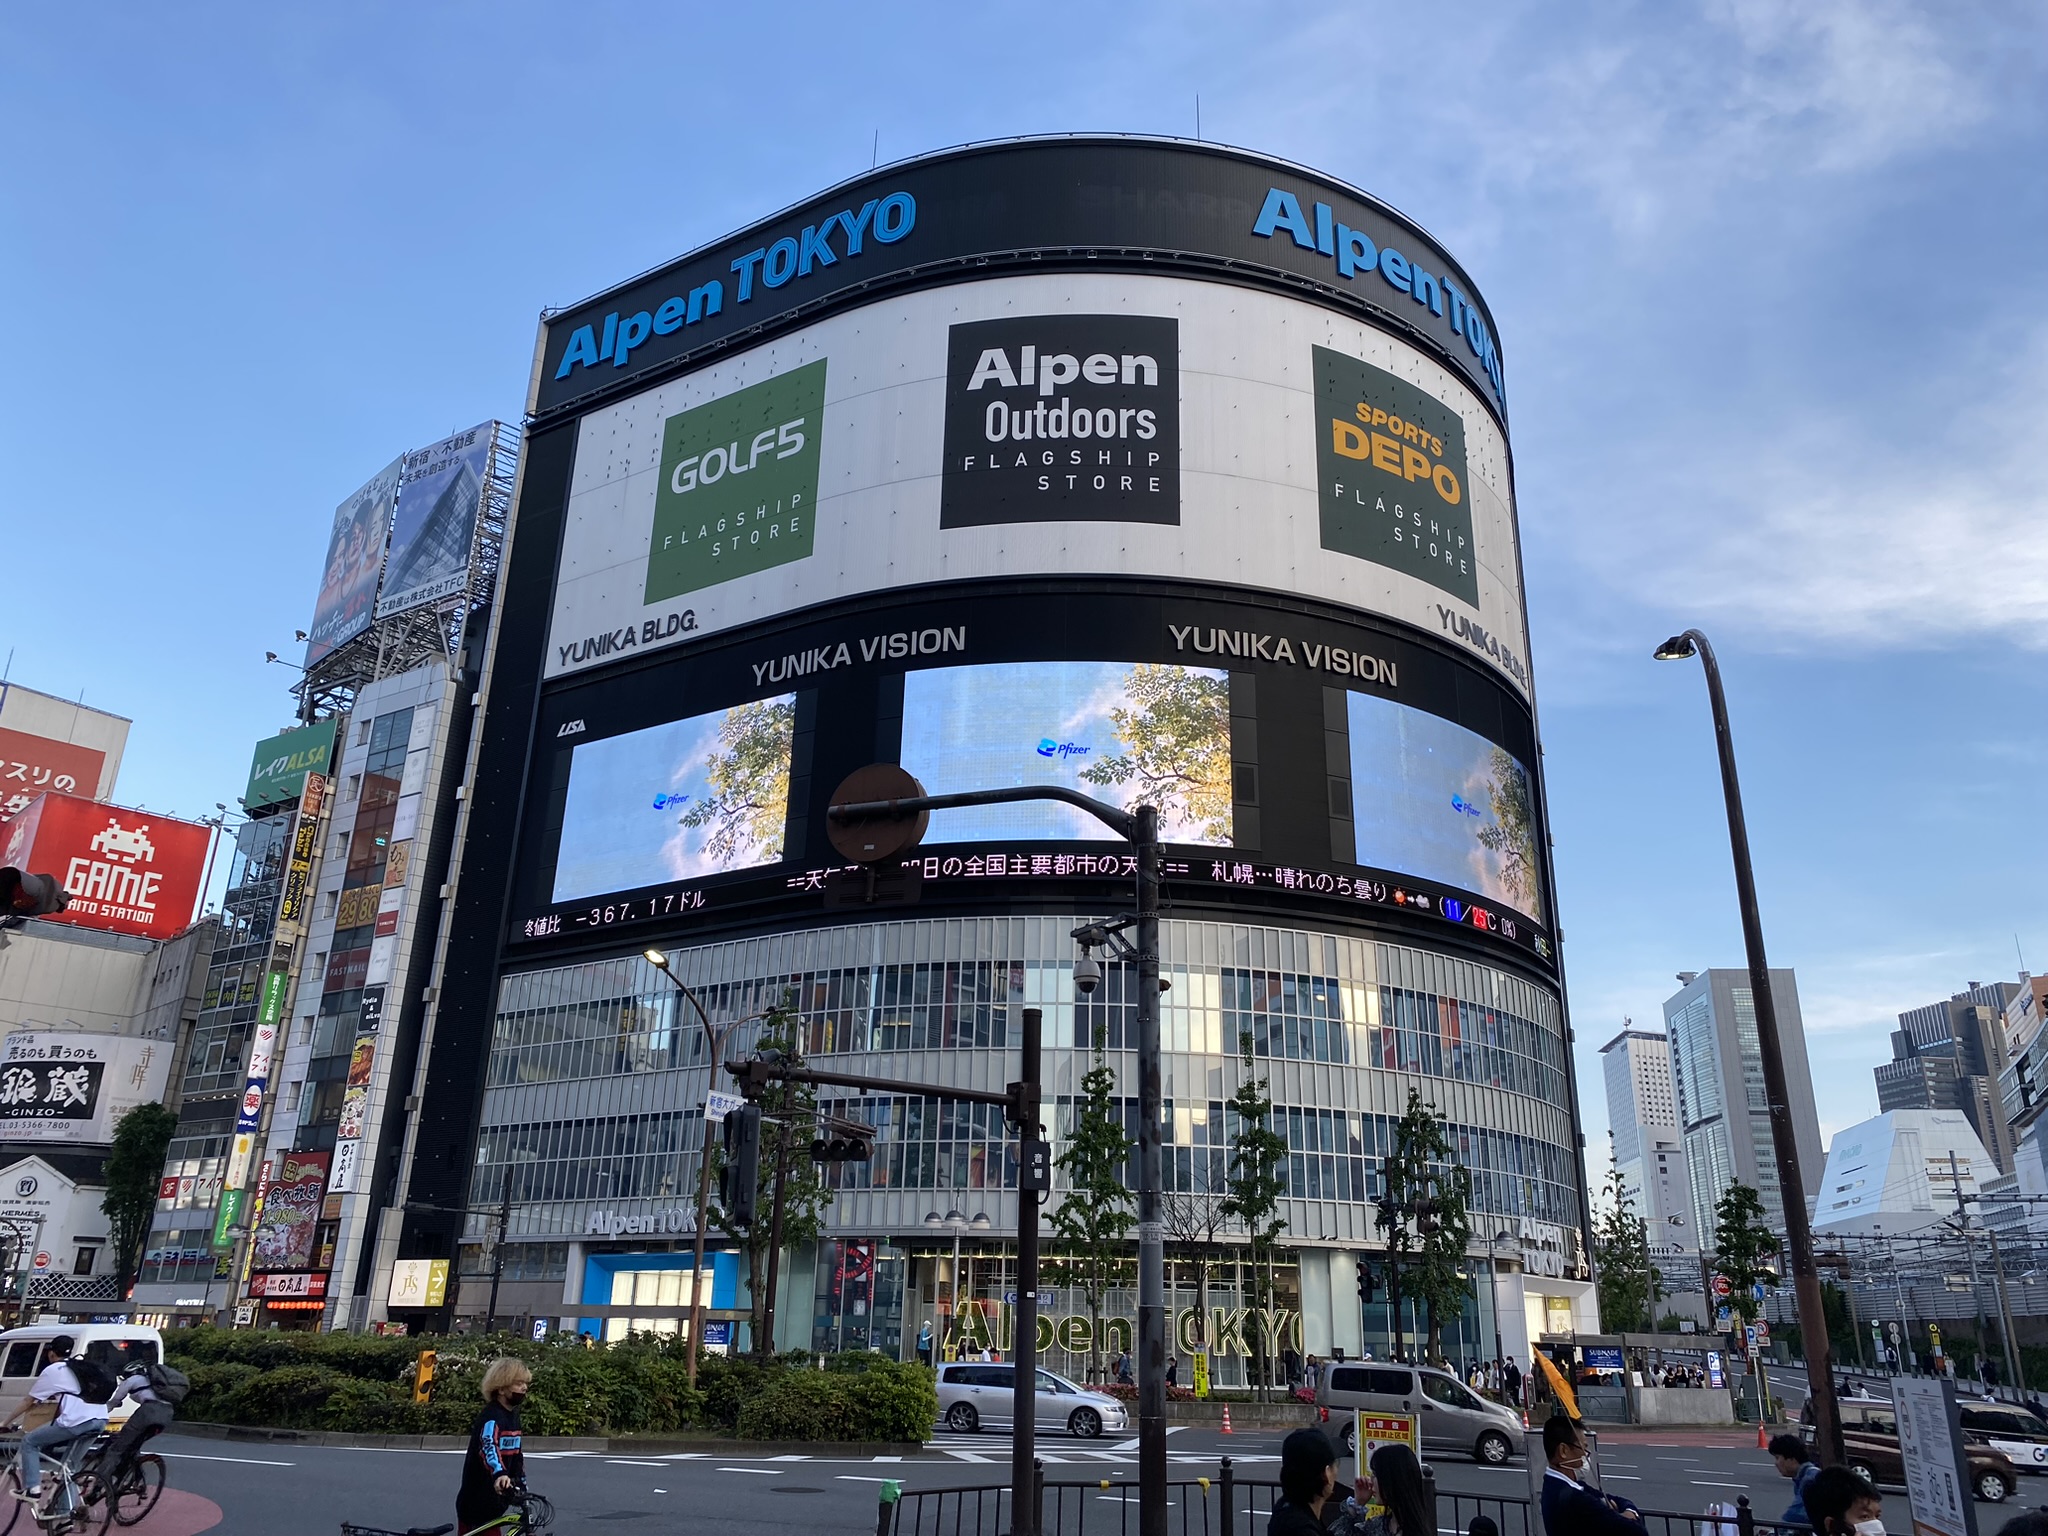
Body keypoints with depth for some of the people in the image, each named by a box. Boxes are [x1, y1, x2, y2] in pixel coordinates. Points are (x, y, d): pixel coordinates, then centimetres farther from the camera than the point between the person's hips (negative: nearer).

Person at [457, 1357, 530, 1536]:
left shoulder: (513, 1415, 9)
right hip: (476, 1505, -9)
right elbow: (488, 1447, -40)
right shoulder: (492, 1416, -20)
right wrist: (500, 1474, -56)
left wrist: (521, 1486, 17)